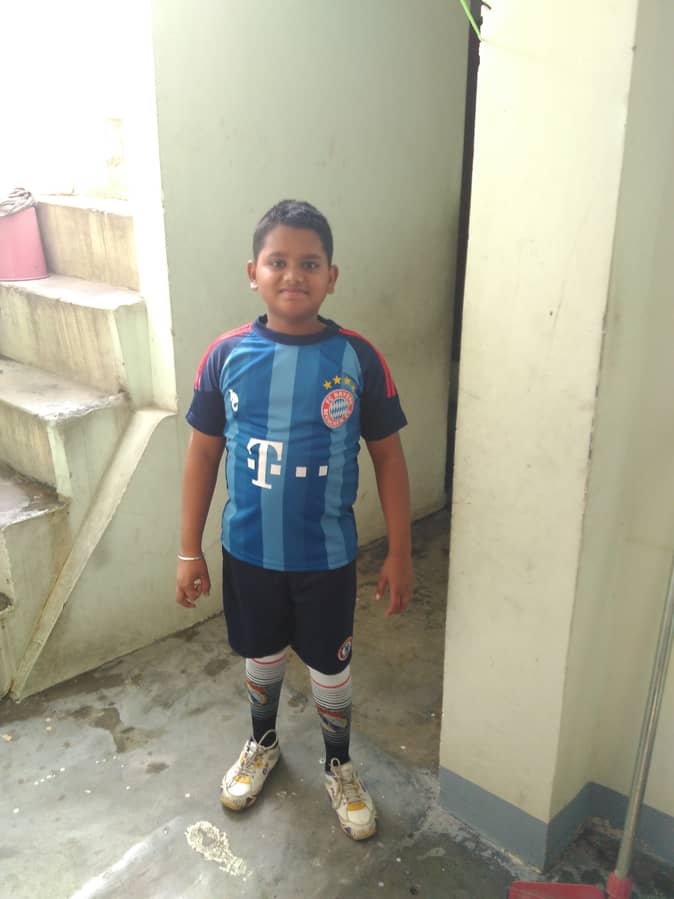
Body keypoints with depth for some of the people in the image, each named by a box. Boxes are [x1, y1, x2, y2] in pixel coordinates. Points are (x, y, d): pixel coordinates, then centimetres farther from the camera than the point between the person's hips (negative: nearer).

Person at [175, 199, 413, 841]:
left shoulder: (358, 359, -13)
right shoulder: (226, 355, -10)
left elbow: (387, 456, -6)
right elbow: (203, 453, -2)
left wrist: (399, 554, -5)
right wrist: (189, 551, 1)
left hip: (326, 555, -1)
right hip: (248, 550, 2)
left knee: (330, 669, 17)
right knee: (261, 656, 24)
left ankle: (339, 768, 45)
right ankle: (262, 743, 54)